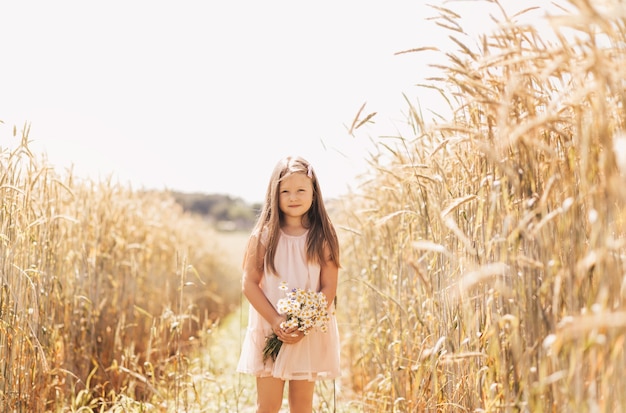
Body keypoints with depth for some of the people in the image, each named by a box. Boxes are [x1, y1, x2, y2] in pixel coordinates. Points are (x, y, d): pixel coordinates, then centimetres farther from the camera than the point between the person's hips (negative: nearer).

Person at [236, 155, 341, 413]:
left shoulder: (323, 238, -2)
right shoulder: (263, 236, -3)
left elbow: (329, 288, -4)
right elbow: (249, 283, -5)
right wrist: (275, 320, -16)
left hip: (311, 333, 1)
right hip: (270, 331, -1)